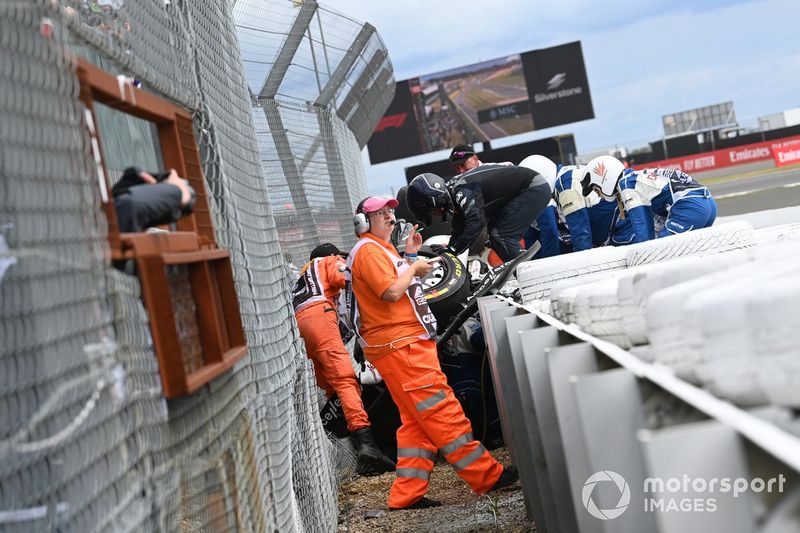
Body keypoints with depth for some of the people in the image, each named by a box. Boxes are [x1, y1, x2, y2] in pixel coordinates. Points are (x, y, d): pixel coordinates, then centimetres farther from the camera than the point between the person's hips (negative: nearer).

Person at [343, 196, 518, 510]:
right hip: (399, 346, -11)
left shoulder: (381, 249, 24)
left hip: (409, 342, 11)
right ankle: (486, 475, -7)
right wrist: (414, 267, -7)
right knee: (441, 410, -9)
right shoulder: (368, 250, -9)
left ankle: (407, 494, 9)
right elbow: (391, 292, -21)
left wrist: (410, 256, 17)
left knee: (417, 420, 9)